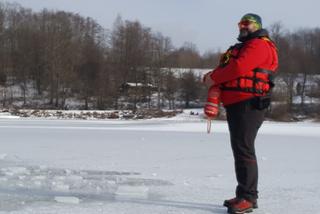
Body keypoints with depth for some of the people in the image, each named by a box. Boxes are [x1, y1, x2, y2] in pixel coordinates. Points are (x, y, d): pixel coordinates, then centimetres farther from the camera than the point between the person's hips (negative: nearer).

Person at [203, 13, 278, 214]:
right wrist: (210, 77, 2)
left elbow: (238, 67, -20)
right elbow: (223, 69, 23)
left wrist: (214, 78, -8)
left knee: (244, 149, -13)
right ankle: (244, 195, 17)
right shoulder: (240, 48, 26)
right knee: (240, 149, 11)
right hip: (235, 105, 10)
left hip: (248, 105, -10)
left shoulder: (259, 45, -7)